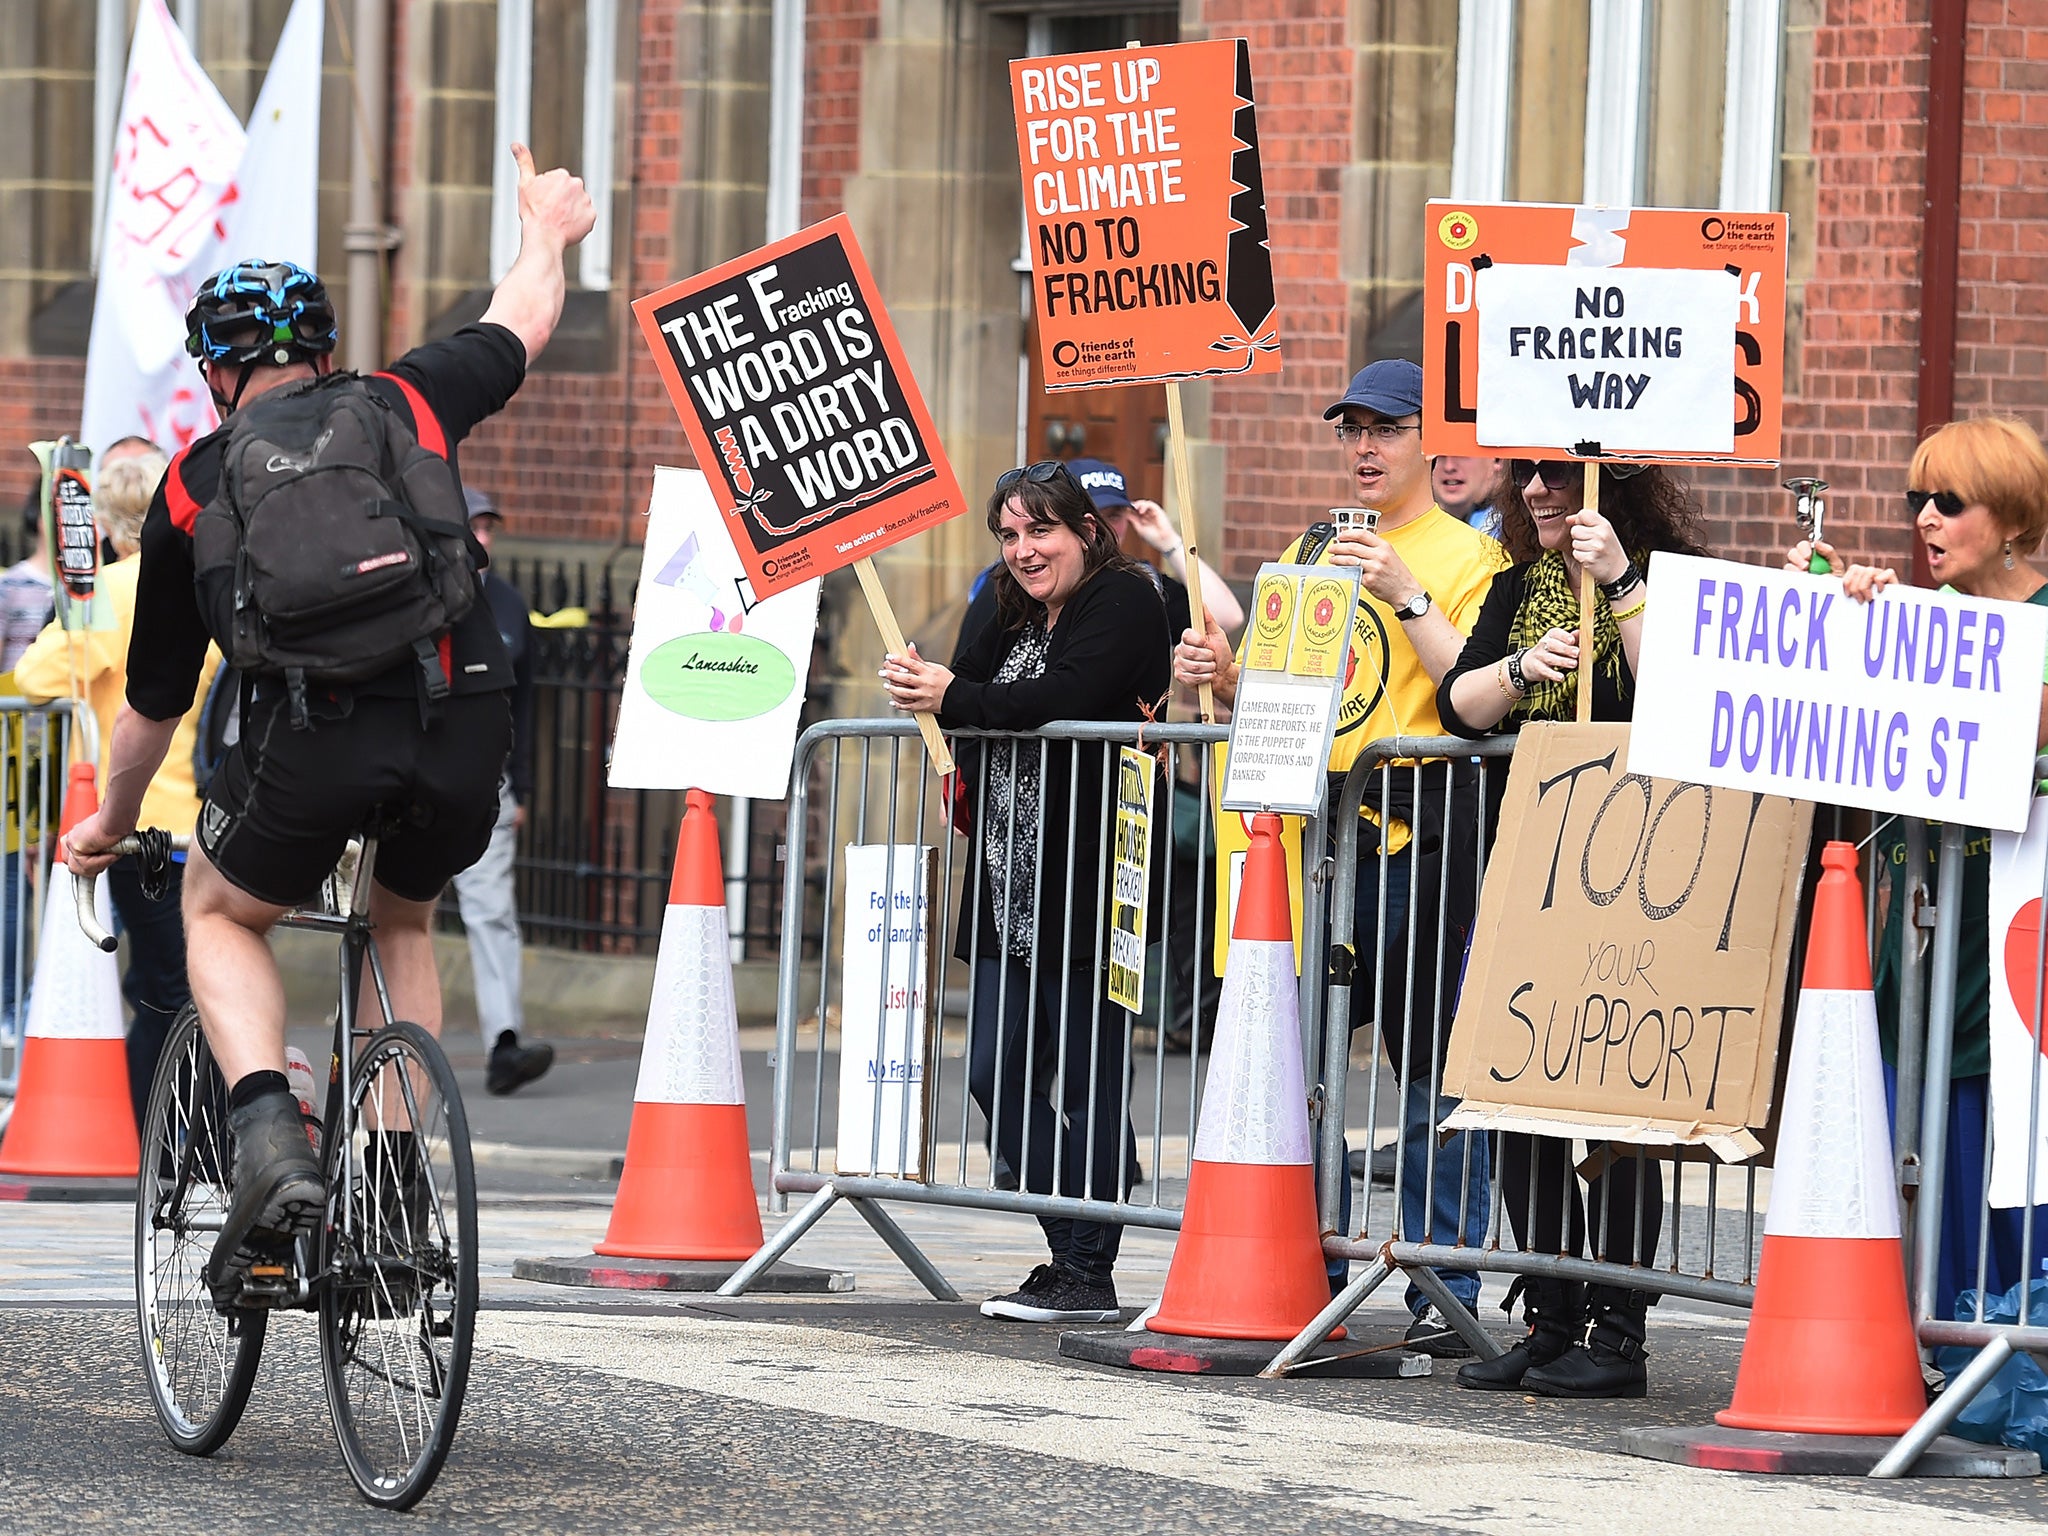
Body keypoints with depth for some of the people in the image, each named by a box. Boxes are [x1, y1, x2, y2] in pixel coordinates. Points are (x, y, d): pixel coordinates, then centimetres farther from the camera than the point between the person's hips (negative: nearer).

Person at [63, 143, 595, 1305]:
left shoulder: (194, 486, 19)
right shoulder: (403, 406, 20)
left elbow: (156, 698, 28)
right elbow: (522, 327, 41)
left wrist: (112, 826, 45)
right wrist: (546, 232, 62)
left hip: (318, 731, -2)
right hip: (468, 727, 2)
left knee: (221, 913, 24)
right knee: (403, 922, 31)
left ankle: (272, 1145, -1)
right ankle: (397, 1180, 20)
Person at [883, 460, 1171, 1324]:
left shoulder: (1124, 603, -6)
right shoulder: (1014, 618, 21)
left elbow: (1065, 698, -20)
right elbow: (973, 691, 14)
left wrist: (954, 698, -20)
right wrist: (921, 689, -8)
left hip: (1087, 889, -9)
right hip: (1010, 891, 9)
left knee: (1087, 1081, -4)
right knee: (995, 1073, 5)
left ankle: (1088, 1276, 1)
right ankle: (1070, 1249, 13)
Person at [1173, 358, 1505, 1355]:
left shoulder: (1465, 555, 0)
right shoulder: (1311, 552, 19)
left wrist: (1408, 597, -18)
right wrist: (1225, 676, 3)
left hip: (1421, 823, -6)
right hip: (1318, 818, 6)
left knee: (1430, 1065, -4)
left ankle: (1444, 1293, -1)